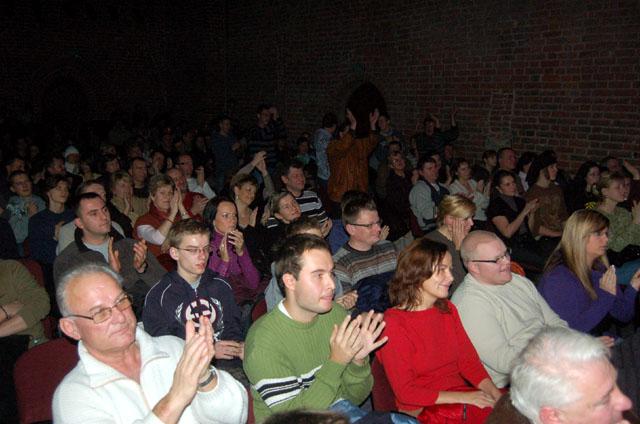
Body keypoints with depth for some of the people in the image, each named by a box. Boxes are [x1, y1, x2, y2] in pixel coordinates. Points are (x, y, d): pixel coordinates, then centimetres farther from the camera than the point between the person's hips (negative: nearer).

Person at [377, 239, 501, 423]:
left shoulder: (447, 309, 12)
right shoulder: (393, 323, -12)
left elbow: (469, 360, 10)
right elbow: (406, 392, -13)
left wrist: (494, 392, -8)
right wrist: (464, 397, -15)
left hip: (462, 395, 7)